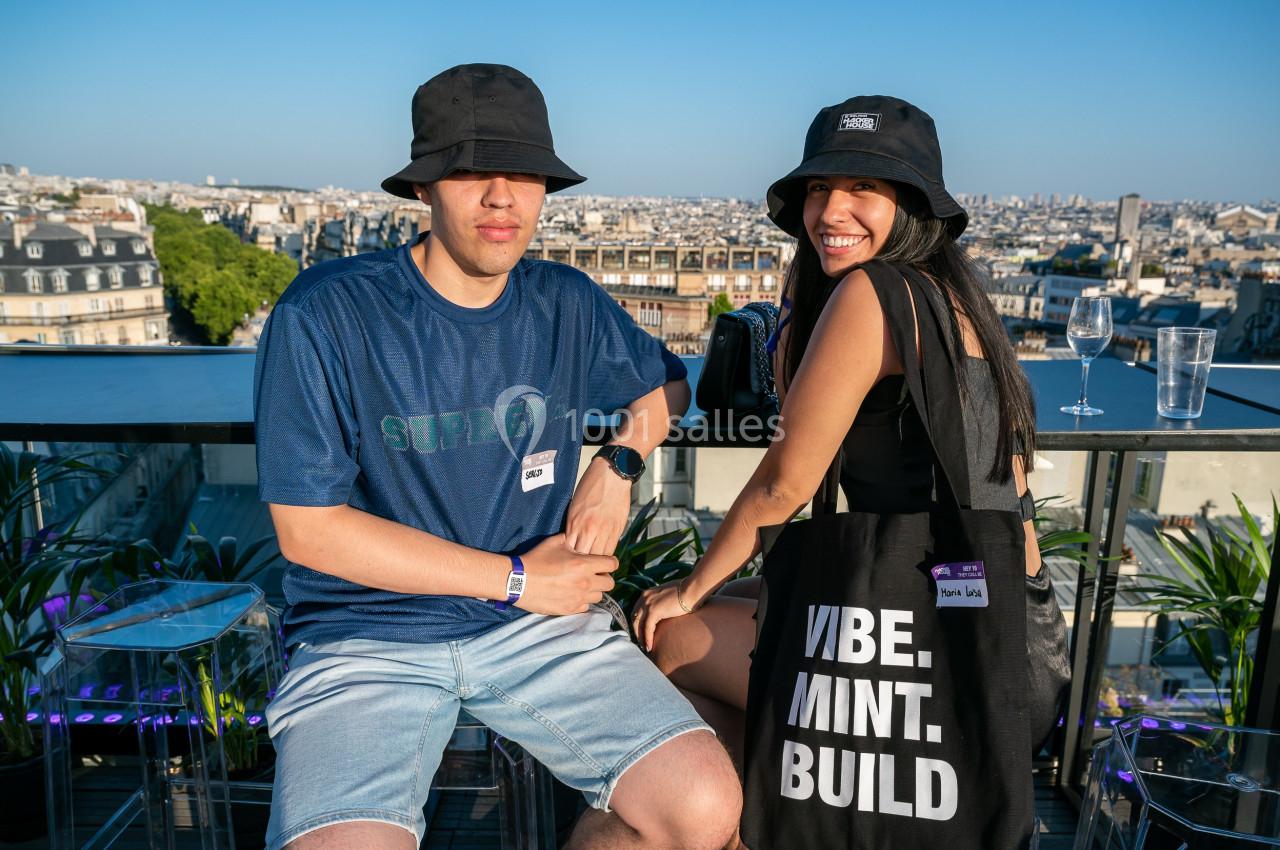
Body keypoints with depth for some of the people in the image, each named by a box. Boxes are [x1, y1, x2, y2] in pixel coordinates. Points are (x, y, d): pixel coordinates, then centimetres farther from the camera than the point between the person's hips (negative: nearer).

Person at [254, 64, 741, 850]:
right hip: (368, 637, -2)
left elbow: (665, 384, 22)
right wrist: (515, 579, -10)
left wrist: (619, 463, 0)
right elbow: (308, 528, -11)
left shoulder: (568, 306, 3)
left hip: (540, 624, 3)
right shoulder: (325, 314, -11)